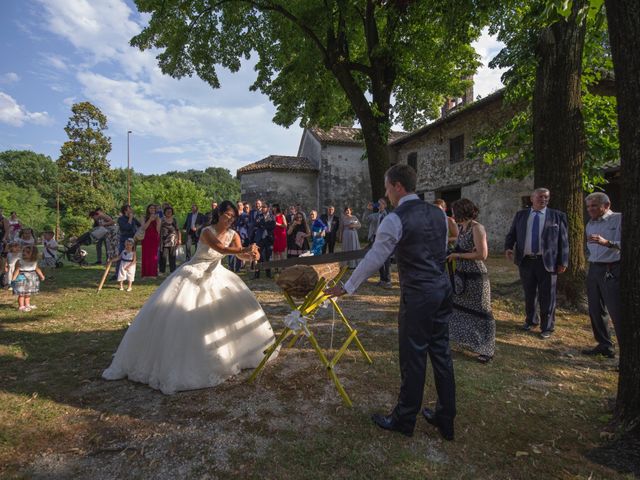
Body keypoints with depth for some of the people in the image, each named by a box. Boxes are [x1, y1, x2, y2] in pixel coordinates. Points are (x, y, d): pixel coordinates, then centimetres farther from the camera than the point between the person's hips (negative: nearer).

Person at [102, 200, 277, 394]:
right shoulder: (207, 231, -24)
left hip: (215, 275, 6)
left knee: (237, 301, 6)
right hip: (193, 276, -6)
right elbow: (221, 249, -42)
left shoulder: (233, 235, -7)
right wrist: (244, 250, -55)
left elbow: (242, 255, -21)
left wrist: (252, 255, -44)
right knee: (171, 313, -11)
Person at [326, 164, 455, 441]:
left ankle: (404, 420, 24)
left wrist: (346, 288, 1)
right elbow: (442, 252, 15)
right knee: (441, 353, 16)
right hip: (443, 288, 8)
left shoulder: (395, 219, -14)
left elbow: (373, 259, -10)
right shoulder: (438, 213, 8)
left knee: (413, 357, 6)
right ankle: (445, 420, 30)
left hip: (417, 295, -8)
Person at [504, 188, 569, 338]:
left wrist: (563, 262, -5)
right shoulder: (520, 215, 7)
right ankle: (531, 320, 35)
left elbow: (563, 240, 0)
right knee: (529, 294, 15)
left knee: (546, 296, 5)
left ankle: (547, 327, 21)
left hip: (547, 262, -2)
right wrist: (508, 248, -11)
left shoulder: (557, 216, 0)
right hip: (525, 261, 2)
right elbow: (511, 234, 9)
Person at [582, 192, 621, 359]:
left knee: (617, 313, -7)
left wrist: (607, 242, -30)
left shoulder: (619, 219, -8)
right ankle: (604, 345, 24)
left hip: (612, 270, -7)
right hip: (594, 269, 8)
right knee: (595, 311, 12)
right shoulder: (590, 225, 15)